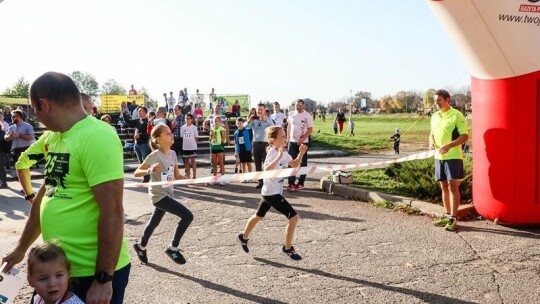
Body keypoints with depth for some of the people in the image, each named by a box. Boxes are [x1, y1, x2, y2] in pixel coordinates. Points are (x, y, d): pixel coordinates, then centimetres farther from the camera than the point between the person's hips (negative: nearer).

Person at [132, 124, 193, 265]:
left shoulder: (172, 154, 2)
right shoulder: (154, 156, -19)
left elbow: (177, 176, 8)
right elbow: (136, 173, -16)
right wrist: (150, 170, -35)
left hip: (168, 194, 8)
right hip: (159, 195, -8)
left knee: (154, 223, 24)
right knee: (187, 216, -17)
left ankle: (141, 245, 50)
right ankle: (173, 248, 0)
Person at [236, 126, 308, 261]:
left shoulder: (283, 152, 6)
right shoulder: (272, 152, -21)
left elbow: (295, 164, 17)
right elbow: (266, 170, -37)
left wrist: (301, 153, 3)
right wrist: (279, 157, -44)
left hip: (271, 192, 10)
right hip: (272, 193, -10)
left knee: (259, 216, 26)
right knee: (294, 217, -11)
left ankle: (243, 237, 46)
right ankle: (287, 249, 2)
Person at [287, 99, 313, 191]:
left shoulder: (307, 116, -7)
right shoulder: (292, 114, 4)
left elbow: (310, 129, -8)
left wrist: (303, 139, -18)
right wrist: (288, 137, 8)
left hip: (303, 142, -3)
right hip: (292, 142, 3)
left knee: (303, 163, 6)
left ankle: (301, 183, 14)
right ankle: (291, 182, 10)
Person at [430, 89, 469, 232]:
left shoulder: (457, 115, -7)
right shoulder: (435, 116, 14)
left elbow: (465, 136, -11)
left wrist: (448, 146, -22)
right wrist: (431, 143, 1)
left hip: (453, 157, -7)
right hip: (439, 156, 7)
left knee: (453, 186, -6)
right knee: (444, 187, 11)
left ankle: (453, 218, -2)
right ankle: (447, 215, 21)